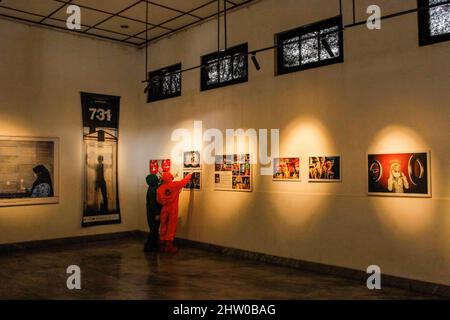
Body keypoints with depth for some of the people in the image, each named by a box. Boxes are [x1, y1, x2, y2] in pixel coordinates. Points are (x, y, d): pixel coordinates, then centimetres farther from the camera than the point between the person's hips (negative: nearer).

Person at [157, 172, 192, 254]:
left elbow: (159, 200, 2)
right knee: (171, 228, 2)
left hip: (164, 210, 3)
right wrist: (189, 175, 22)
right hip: (173, 210, -3)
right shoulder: (175, 185, -10)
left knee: (163, 227, 12)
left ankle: (162, 246, 18)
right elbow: (184, 181, 5)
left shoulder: (160, 189, -2)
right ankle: (169, 247, 3)